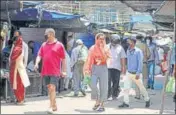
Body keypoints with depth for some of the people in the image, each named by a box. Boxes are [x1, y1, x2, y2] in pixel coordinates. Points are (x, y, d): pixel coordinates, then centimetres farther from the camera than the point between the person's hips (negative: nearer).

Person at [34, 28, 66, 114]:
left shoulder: (59, 45, -2)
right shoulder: (44, 45, 12)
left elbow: (63, 59, -1)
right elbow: (39, 55, 10)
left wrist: (64, 71, -4)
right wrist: (37, 63, -10)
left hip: (55, 71, -5)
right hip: (45, 71, 6)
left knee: (52, 88, -12)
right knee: (49, 88, 12)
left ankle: (51, 107, -10)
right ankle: (54, 106, 23)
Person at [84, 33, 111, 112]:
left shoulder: (106, 48, 6)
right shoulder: (93, 48, 4)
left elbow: (108, 58, -9)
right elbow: (89, 59, 0)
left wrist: (103, 49, -14)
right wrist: (87, 69, -9)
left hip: (103, 68, 0)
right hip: (95, 68, 0)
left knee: (103, 86, 0)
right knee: (93, 85, -13)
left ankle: (101, 104, 10)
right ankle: (97, 101, 9)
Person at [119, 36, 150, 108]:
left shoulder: (138, 51, -13)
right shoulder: (128, 51, 6)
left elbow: (140, 63, -15)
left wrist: (138, 73, -20)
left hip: (136, 73, -5)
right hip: (129, 73, 5)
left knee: (141, 88, 7)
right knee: (126, 88, -5)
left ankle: (147, 100, 28)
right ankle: (126, 103, -1)